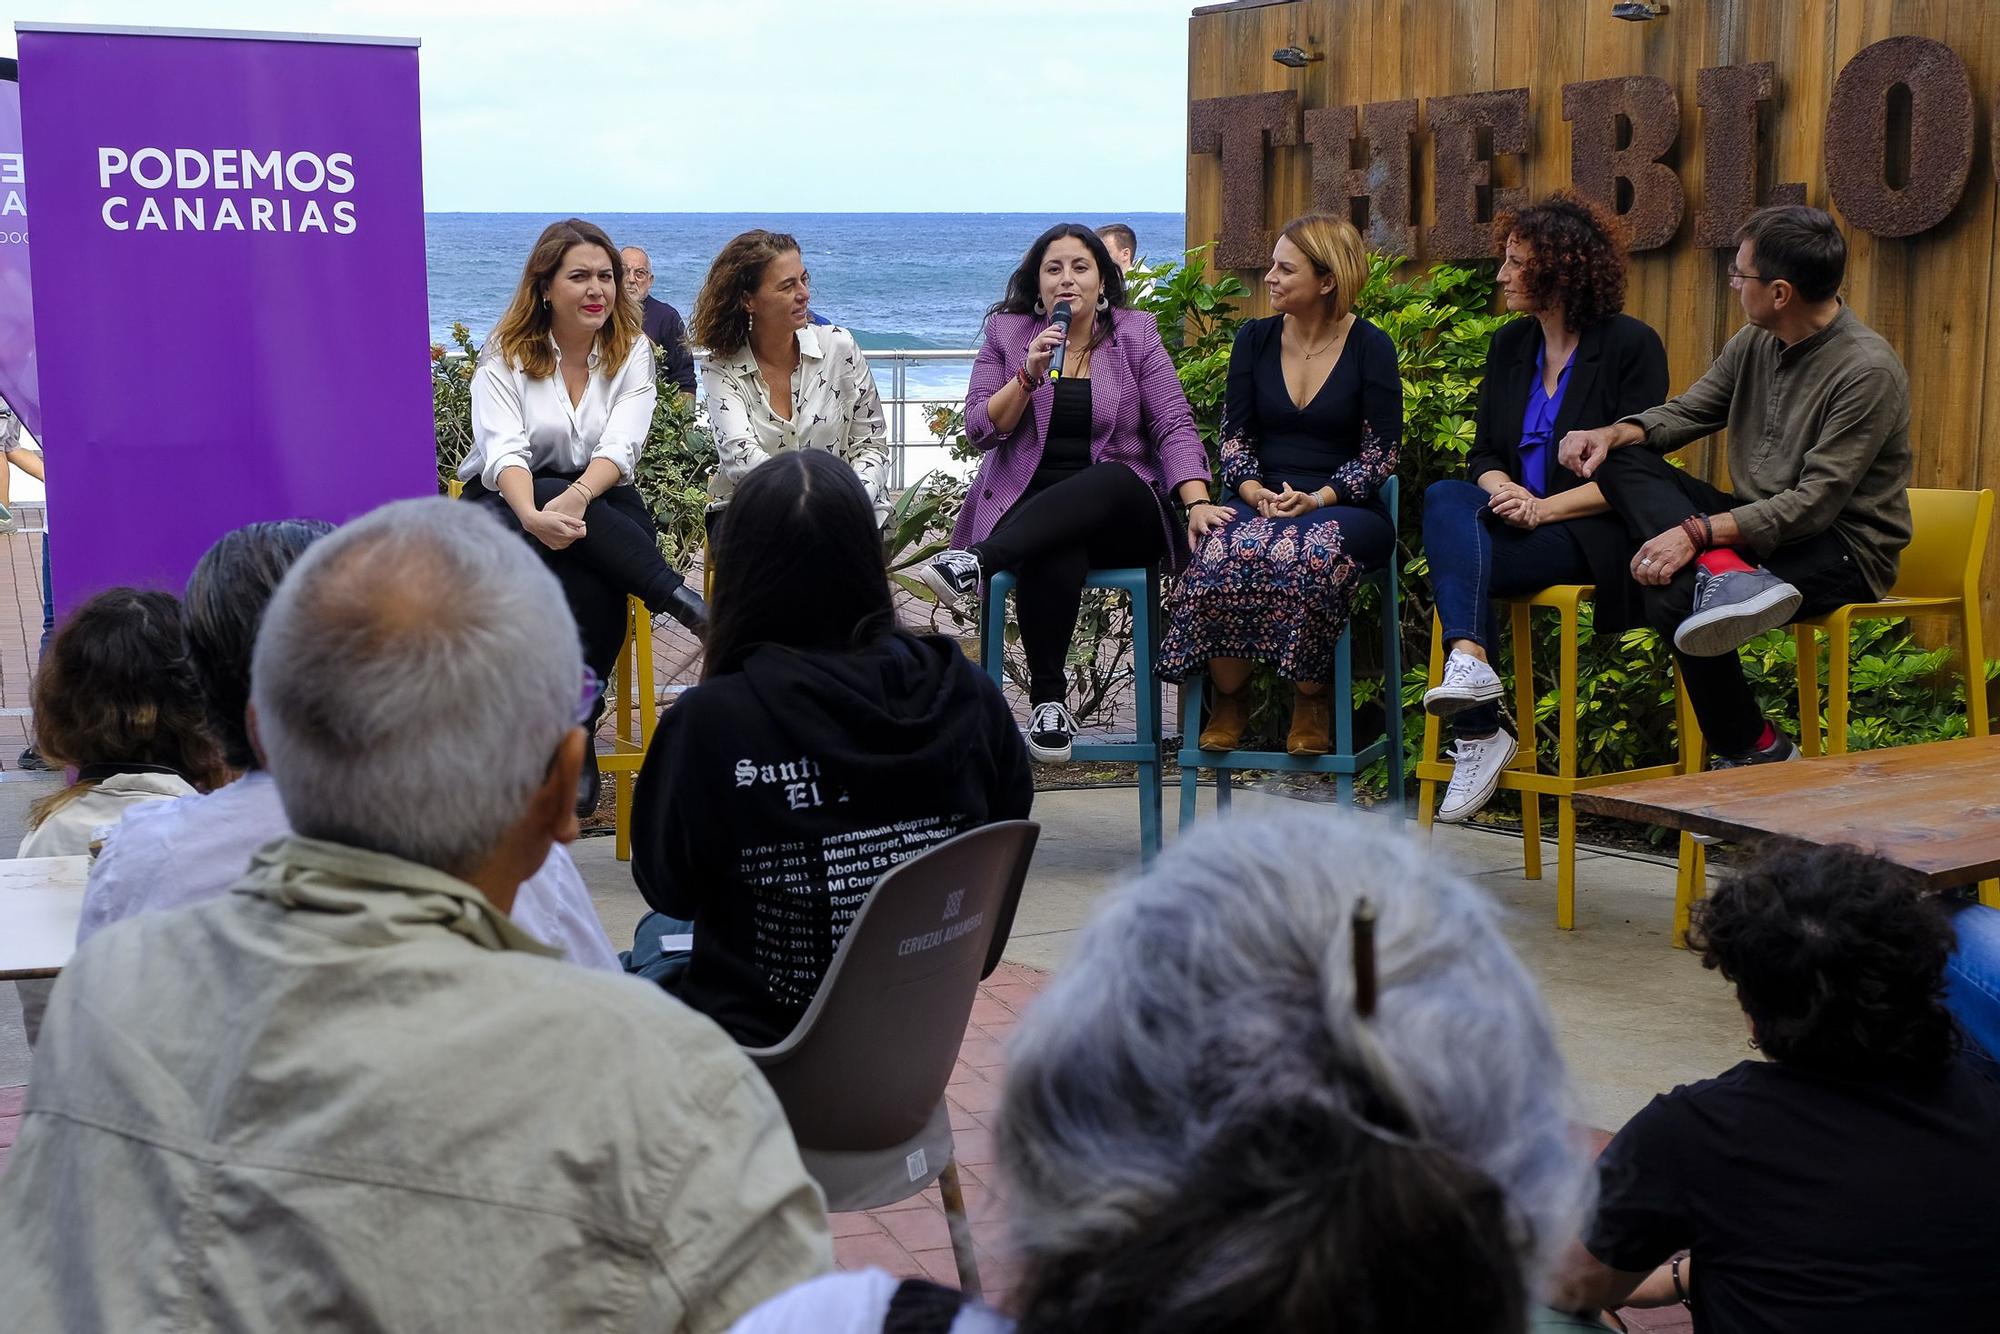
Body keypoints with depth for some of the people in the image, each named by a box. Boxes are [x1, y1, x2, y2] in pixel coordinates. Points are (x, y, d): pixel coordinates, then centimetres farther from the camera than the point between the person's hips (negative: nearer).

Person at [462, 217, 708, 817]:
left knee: (588, 581, -34)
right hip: (506, 501, -1)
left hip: (601, 500, 1)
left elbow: (621, 447, -12)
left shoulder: (632, 351, 3)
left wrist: (577, 499, -34)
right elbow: (504, 450, -17)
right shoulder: (505, 352, -3)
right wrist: (533, 515, -39)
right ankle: (678, 600, -34)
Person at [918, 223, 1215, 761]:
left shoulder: (1136, 334, 7)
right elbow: (979, 430, 1)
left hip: (1120, 511, 1)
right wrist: (1030, 375, -14)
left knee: (1110, 481, -38)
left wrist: (1197, 502, -17)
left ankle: (976, 561, -48)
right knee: (1054, 557, -38)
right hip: (1028, 510, 0)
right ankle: (1048, 699, -26)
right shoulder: (1007, 333, 9)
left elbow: (1174, 427, -1)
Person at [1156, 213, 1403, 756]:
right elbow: (1234, 434, 9)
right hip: (1260, 502, 3)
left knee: (1310, 553, -40)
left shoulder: (1370, 347, 1)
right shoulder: (1255, 339, 11)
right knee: (1221, 552, -34)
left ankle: (1310, 702, -18)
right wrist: (1253, 492, -10)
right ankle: (1230, 699, -14)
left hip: (1342, 508, -2)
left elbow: (1381, 449, -1)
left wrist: (1318, 498, -15)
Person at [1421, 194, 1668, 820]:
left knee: (1454, 554, -29)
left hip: (1594, 535, -6)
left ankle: (1479, 735, -34)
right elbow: (1484, 453, 12)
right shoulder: (1511, 344, 16)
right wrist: (1504, 491, -12)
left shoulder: (1631, 345, -3)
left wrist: (1544, 508, -19)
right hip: (1516, 519, 6)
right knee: (1445, 498, -28)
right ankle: (1470, 661, -43)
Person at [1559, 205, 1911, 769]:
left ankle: (1754, 751, -19)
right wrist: (1613, 433, -7)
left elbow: (1815, 505, -23)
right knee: (1622, 463, -12)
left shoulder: (1868, 371, -19)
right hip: (1758, 527, 9)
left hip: (1844, 550, -9)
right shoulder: (1754, 344, 6)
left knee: (1673, 595, -34)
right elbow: (1686, 411, 16)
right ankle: (1720, 576, -35)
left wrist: (1700, 533, -31)